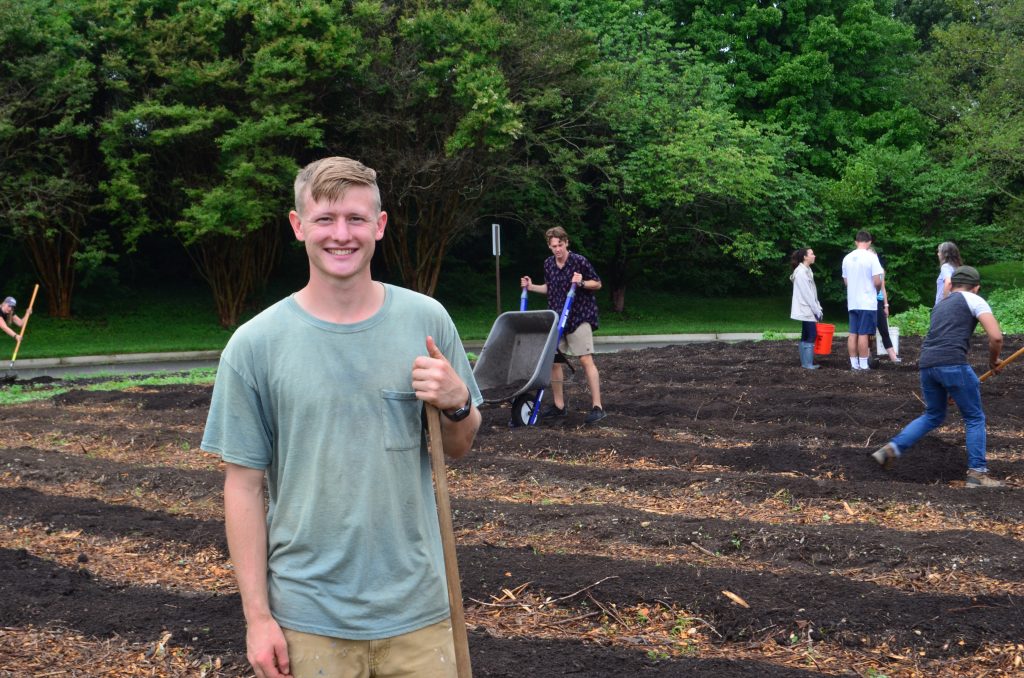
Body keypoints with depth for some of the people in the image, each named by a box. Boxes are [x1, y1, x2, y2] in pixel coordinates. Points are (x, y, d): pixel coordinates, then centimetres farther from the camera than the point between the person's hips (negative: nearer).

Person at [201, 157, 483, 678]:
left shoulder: (426, 320, -1)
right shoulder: (255, 345, -6)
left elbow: (459, 448, 9)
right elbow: (245, 484, -3)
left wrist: (457, 405, -13)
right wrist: (257, 615, -4)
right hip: (308, 618, -1)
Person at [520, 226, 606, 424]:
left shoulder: (579, 261, -10)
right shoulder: (548, 263, 7)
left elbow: (597, 283, -2)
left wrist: (581, 283, -19)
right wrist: (531, 287, 11)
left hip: (579, 316, -6)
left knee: (586, 359, -11)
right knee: (554, 360, 6)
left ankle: (597, 407, -12)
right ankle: (559, 406, 17)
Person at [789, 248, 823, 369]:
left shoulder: (806, 271, 15)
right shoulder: (801, 272, -15)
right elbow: (807, 294, -18)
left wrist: (818, 308, 11)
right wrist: (817, 311, -16)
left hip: (808, 310, 10)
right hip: (806, 310, -10)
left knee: (806, 336, 9)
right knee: (811, 335, -11)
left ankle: (805, 362, 11)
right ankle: (808, 363, -11)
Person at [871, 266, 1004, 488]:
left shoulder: (940, 305, 29)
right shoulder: (974, 301, 8)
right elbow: (996, 337, -5)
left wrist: (948, 387, 44)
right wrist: (993, 360, 15)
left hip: (926, 364, 6)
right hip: (952, 363, -6)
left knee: (933, 416, 24)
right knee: (975, 418, 9)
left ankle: (892, 449, 12)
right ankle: (977, 474, 7)